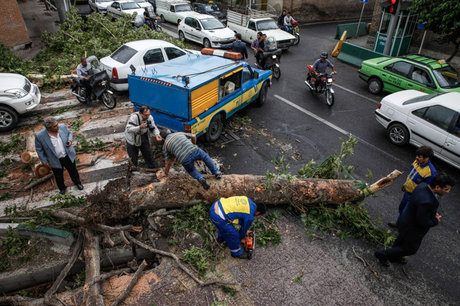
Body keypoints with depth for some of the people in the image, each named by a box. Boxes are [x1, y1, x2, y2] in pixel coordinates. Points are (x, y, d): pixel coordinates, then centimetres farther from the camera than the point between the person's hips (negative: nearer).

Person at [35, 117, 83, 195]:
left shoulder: (62, 127, -17)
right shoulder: (40, 136, -24)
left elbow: (69, 133, 4)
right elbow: (39, 149, -9)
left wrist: (69, 140, -16)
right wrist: (45, 161, -6)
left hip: (68, 156, 2)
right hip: (55, 161, -2)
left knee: (73, 171, 23)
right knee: (59, 176, 20)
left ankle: (77, 182, 50)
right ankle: (62, 187, 48)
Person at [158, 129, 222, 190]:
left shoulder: (165, 145, 21)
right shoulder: (180, 133, 27)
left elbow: (168, 162, 24)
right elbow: (193, 136, 35)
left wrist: (165, 173, 39)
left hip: (185, 159, -1)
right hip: (195, 151, 2)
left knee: (191, 170, 31)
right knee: (205, 156, 34)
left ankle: (200, 178, 2)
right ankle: (217, 173, 25)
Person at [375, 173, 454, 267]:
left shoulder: (422, 185, -14)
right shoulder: (426, 202, -42)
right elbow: (422, 222, -30)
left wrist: (433, 212, -3)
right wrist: (436, 221, -13)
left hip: (406, 221, 9)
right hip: (412, 229, -9)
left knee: (402, 240, 31)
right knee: (411, 249, 18)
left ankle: (394, 257, 57)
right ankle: (382, 254, 29)